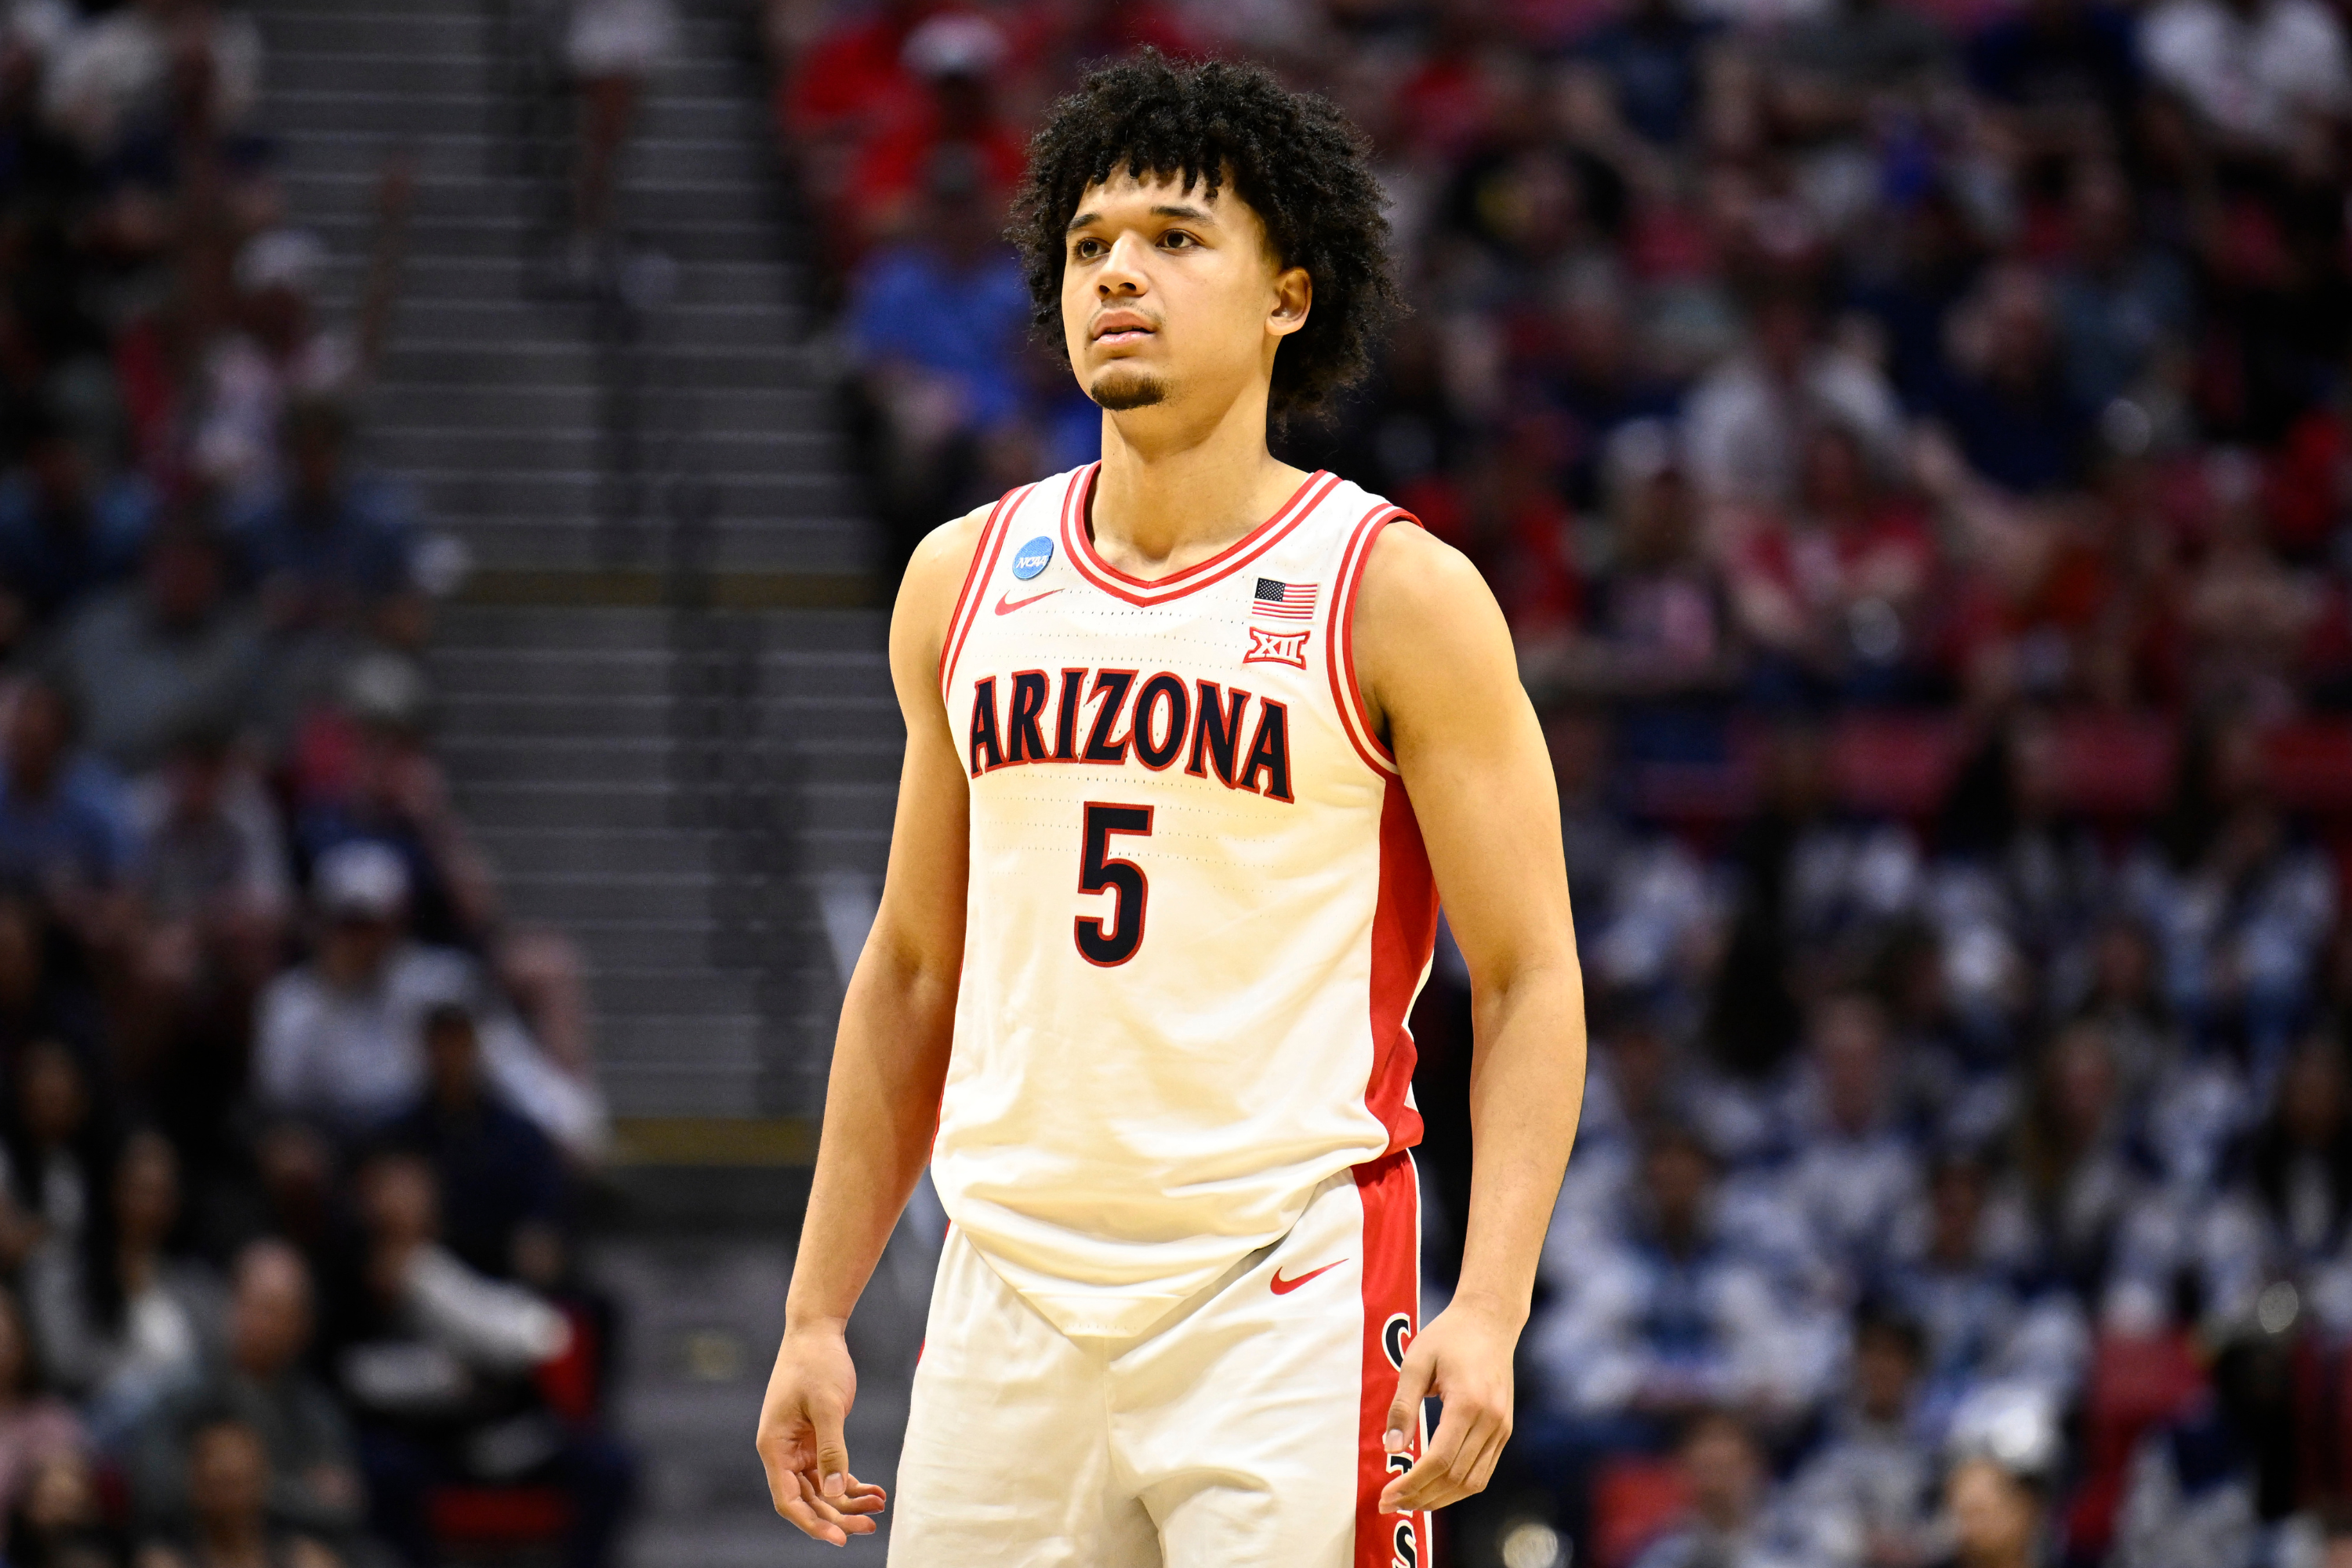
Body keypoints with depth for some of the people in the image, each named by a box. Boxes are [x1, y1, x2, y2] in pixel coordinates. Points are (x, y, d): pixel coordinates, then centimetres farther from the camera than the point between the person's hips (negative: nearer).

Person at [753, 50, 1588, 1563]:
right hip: (1010, 1296, 5)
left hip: (1285, 1300, -4)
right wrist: (818, 1315, 14)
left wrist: (1488, 1310, -17)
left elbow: (1531, 981, -5)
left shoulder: (1400, 596, -4)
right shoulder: (964, 582, 10)